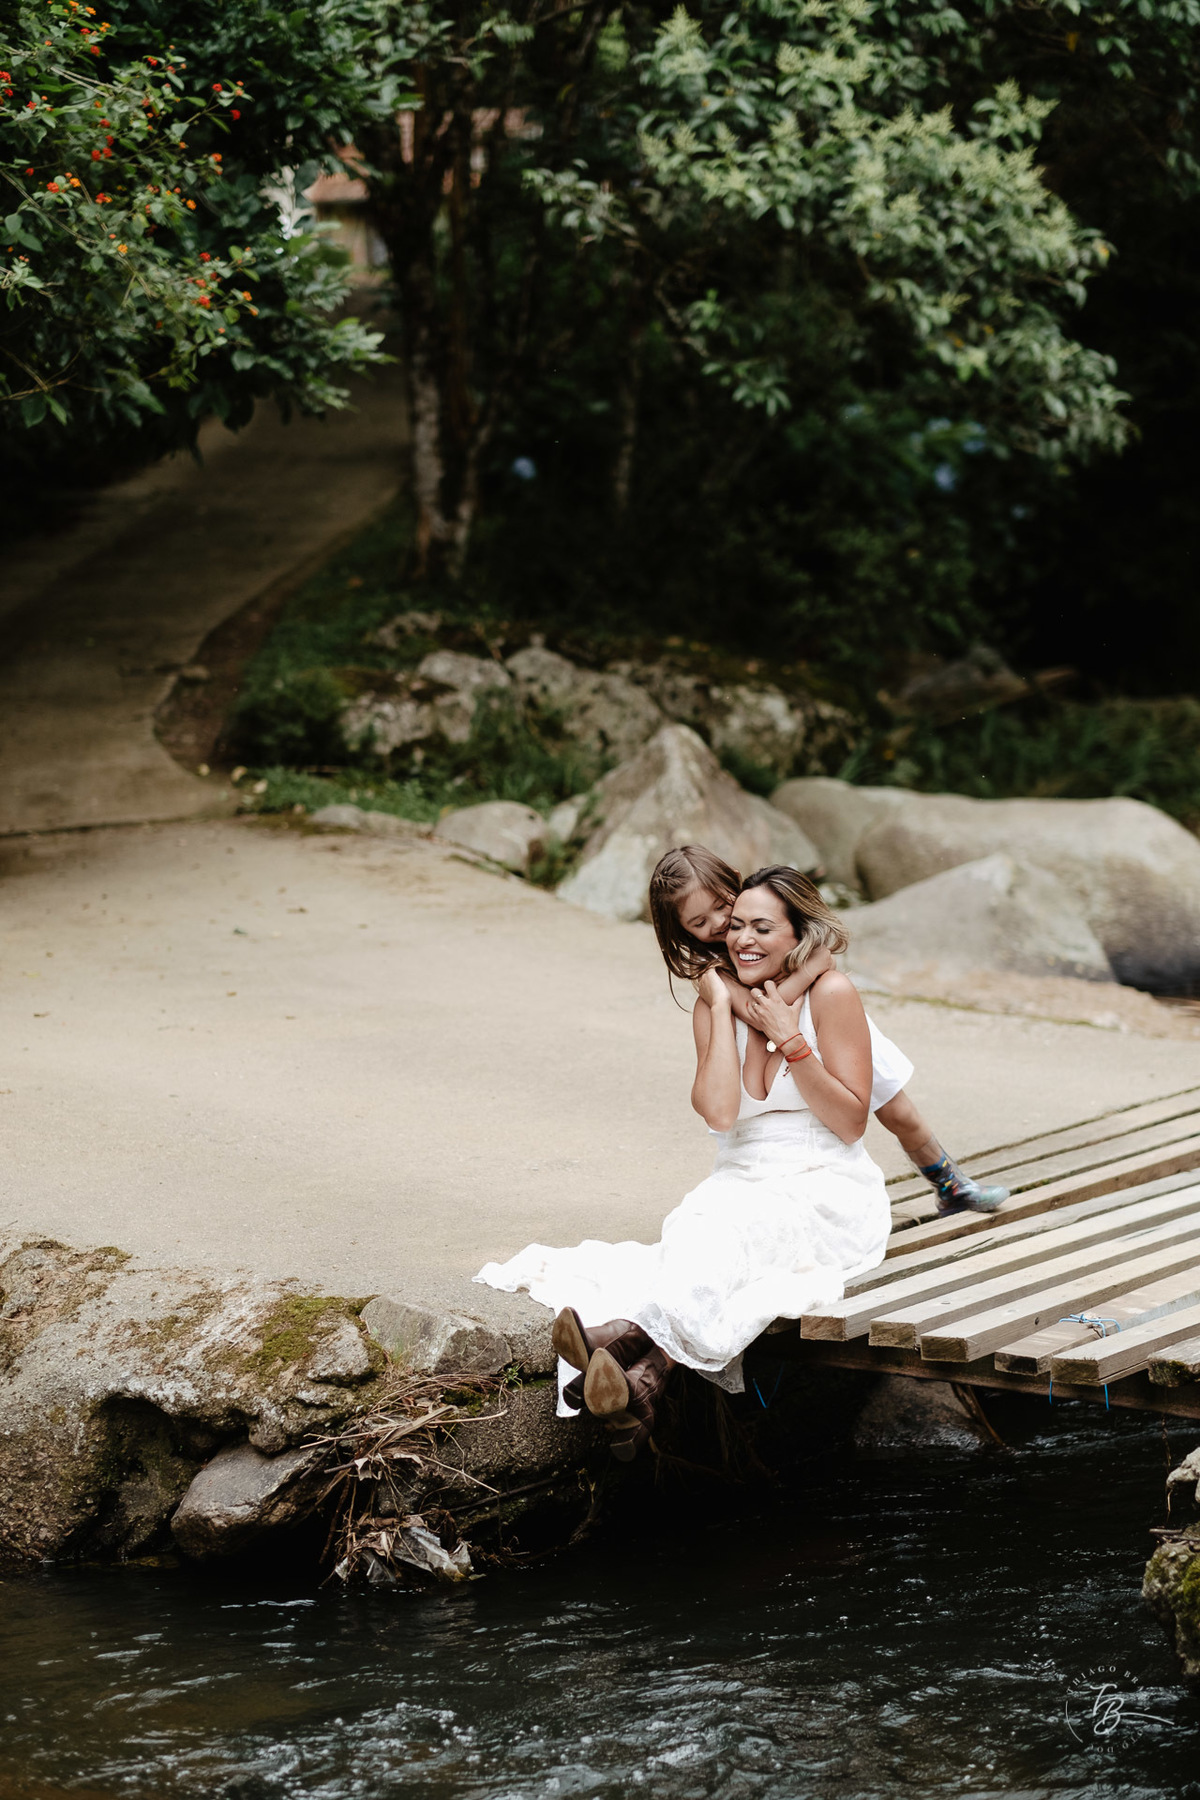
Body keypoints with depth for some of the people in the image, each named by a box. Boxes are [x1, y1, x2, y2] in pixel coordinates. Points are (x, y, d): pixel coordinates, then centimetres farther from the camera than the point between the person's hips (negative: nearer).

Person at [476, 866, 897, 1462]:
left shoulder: (830, 994, -5)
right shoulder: (716, 1003, 6)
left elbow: (851, 1122, -7)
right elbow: (718, 1111, -9)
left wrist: (788, 1039, -15)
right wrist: (721, 1006, -9)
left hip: (829, 1193, -3)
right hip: (741, 1184, 3)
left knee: (734, 1223, -34)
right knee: (705, 1220, -32)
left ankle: (631, 1332, -56)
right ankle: (644, 1380, -58)